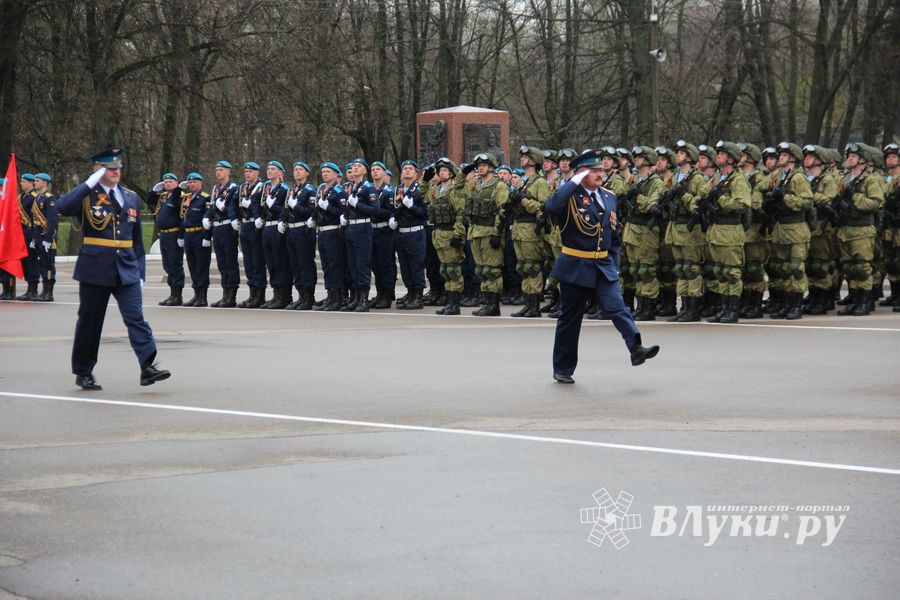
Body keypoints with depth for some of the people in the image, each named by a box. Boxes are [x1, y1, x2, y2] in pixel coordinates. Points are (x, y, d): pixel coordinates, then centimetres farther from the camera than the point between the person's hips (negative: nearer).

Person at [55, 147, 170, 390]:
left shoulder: (131, 198, 11)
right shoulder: (87, 196, -2)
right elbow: (62, 207, -24)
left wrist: (140, 271, 11)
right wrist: (90, 184, -22)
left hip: (126, 269, 3)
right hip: (95, 268, -3)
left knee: (136, 317, -9)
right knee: (90, 320, 6)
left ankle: (148, 367, -16)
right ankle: (83, 372, 18)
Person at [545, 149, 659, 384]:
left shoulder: (609, 198, 10)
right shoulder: (570, 197, -8)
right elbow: (552, 205, -33)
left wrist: (615, 265, 12)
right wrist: (574, 182, -24)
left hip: (604, 267, 4)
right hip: (575, 267, -4)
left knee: (617, 307, -14)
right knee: (569, 318, 6)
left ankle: (636, 349, -27)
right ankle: (562, 369, 17)